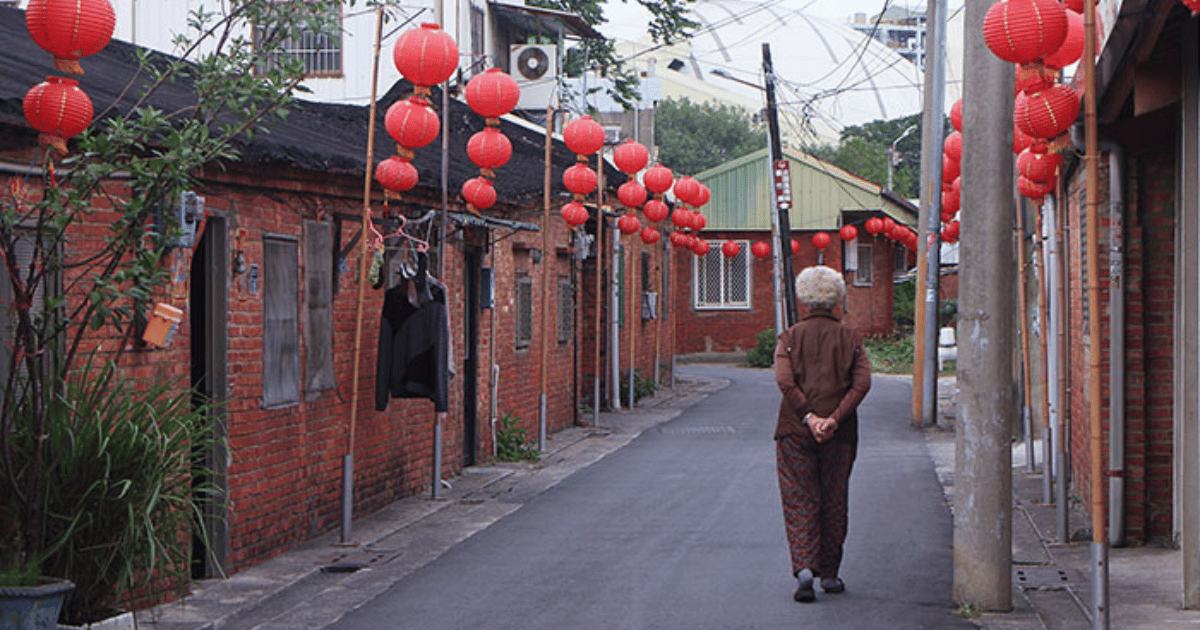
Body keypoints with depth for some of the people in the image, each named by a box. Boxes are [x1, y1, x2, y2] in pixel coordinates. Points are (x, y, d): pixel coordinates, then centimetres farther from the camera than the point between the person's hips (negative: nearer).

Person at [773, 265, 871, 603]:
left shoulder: (790, 337, 1)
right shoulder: (849, 338, 4)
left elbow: (785, 380, -14)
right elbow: (862, 382, -10)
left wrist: (809, 417, -14)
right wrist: (835, 418, -15)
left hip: (795, 430, -1)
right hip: (839, 435, 1)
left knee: (799, 500, 2)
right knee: (834, 502, 12)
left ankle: (804, 567, -16)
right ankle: (829, 573, 19)